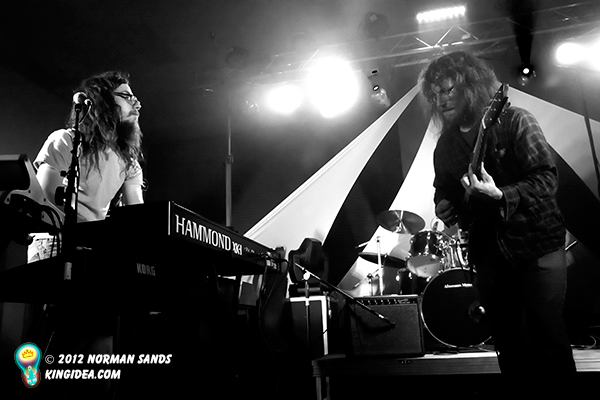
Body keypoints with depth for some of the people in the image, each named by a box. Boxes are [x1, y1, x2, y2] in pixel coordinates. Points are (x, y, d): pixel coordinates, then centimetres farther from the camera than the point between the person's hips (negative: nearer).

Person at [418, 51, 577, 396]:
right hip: (489, 252, 5)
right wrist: (444, 206, -1)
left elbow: (547, 179, -15)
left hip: (535, 242, -5)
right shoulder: (445, 145, 8)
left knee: (548, 338, -3)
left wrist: (501, 195, -29)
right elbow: (444, 191, 20)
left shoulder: (514, 122, -8)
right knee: (507, 342, 12)